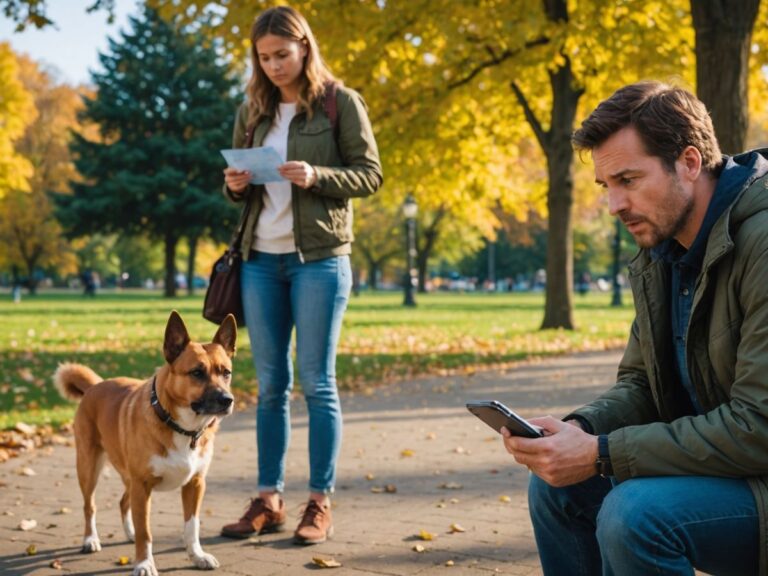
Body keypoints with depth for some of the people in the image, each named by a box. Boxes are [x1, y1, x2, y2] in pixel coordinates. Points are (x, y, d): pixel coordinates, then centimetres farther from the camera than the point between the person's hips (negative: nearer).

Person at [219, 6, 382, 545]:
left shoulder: (341, 102, -2)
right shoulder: (253, 110, 12)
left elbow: (370, 174, -4)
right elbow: (238, 179, 18)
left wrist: (315, 177, -19)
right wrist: (235, 186, -5)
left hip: (319, 258, -5)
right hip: (261, 259, 5)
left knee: (317, 383, -2)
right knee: (271, 384, 7)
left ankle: (321, 503, 5)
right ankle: (269, 501, 13)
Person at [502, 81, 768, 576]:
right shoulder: (660, 255, 6)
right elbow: (640, 385, 13)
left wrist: (602, 455, -25)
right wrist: (578, 429, -10)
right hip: (713, 466, 9)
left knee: (635, 512, -28)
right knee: (557, 487, 3)